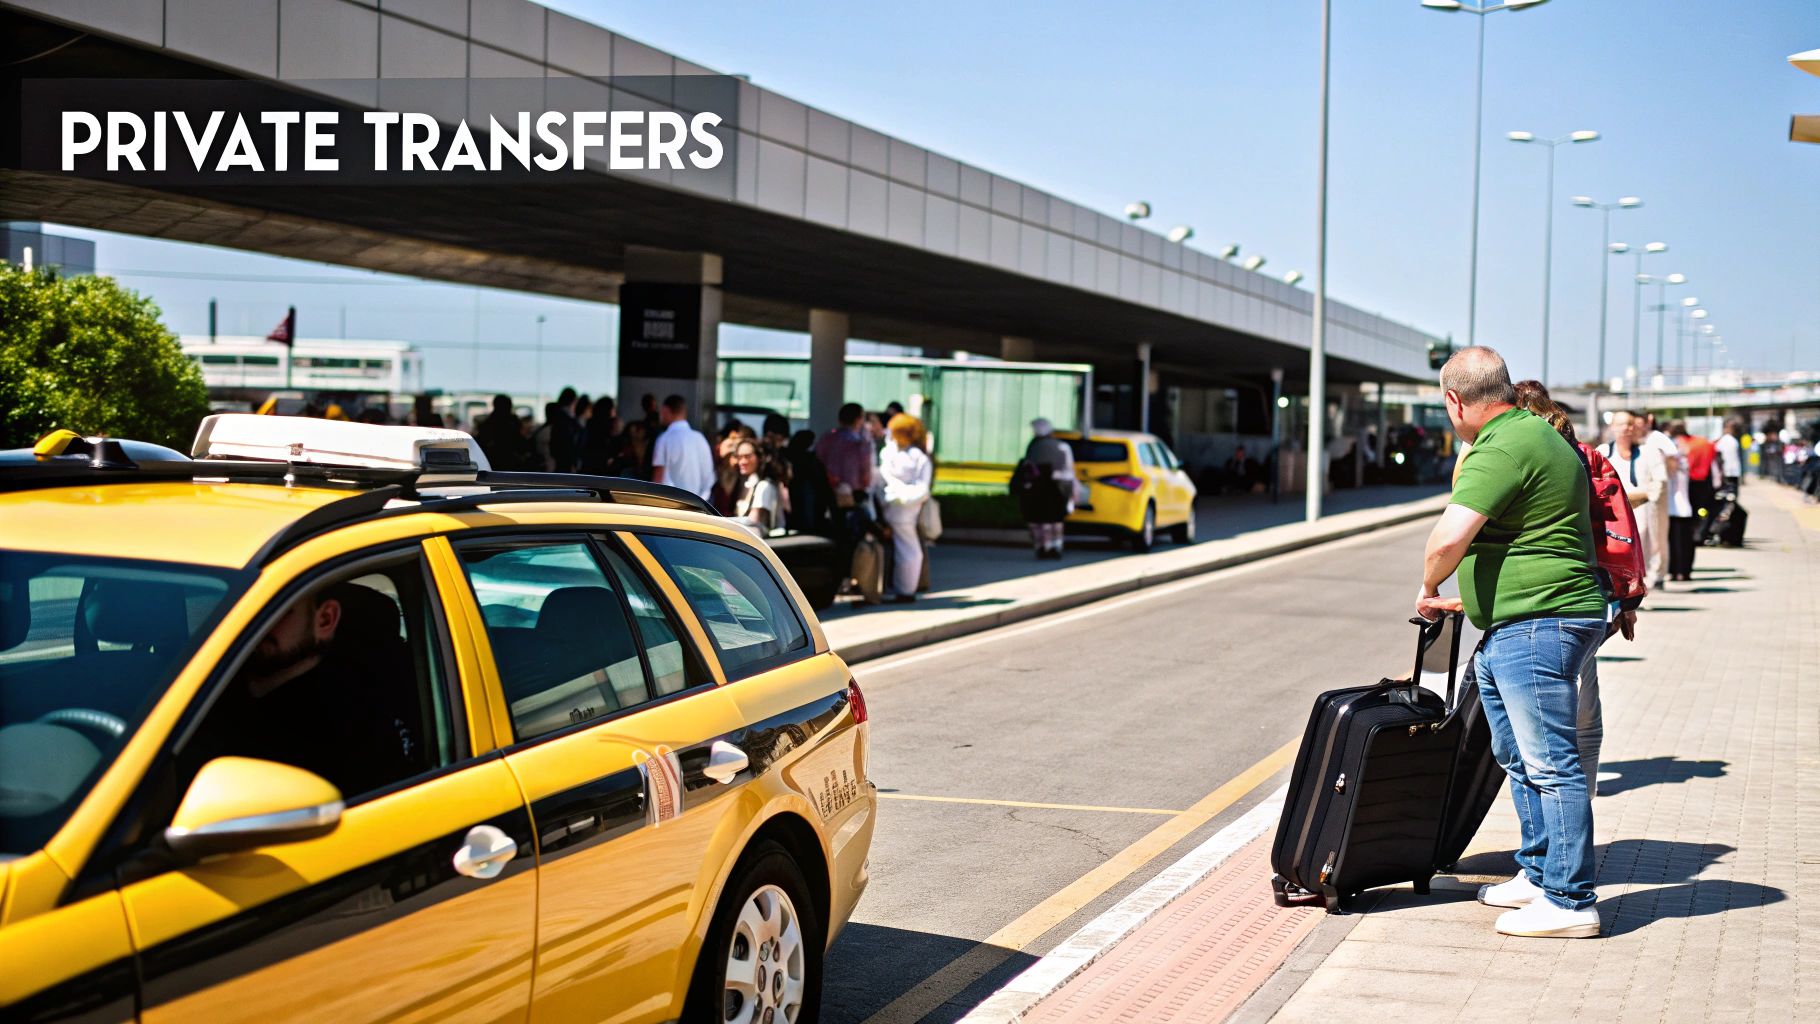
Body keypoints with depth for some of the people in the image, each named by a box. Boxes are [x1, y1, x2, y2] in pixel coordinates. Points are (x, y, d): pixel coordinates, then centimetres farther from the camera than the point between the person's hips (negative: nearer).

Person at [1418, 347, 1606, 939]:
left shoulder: (1502, 450, -17)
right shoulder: (1537, 436, 18)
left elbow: (1449, 538, -28)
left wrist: (1429, 588, -8)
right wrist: (1475, 601, 35)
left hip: (1537, 628, -11)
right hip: (1513, 630, 11)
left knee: (1550, 763, -7)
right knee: (1521, 757, 19)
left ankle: (1569, 902, -3)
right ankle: (1538, 874, 29)